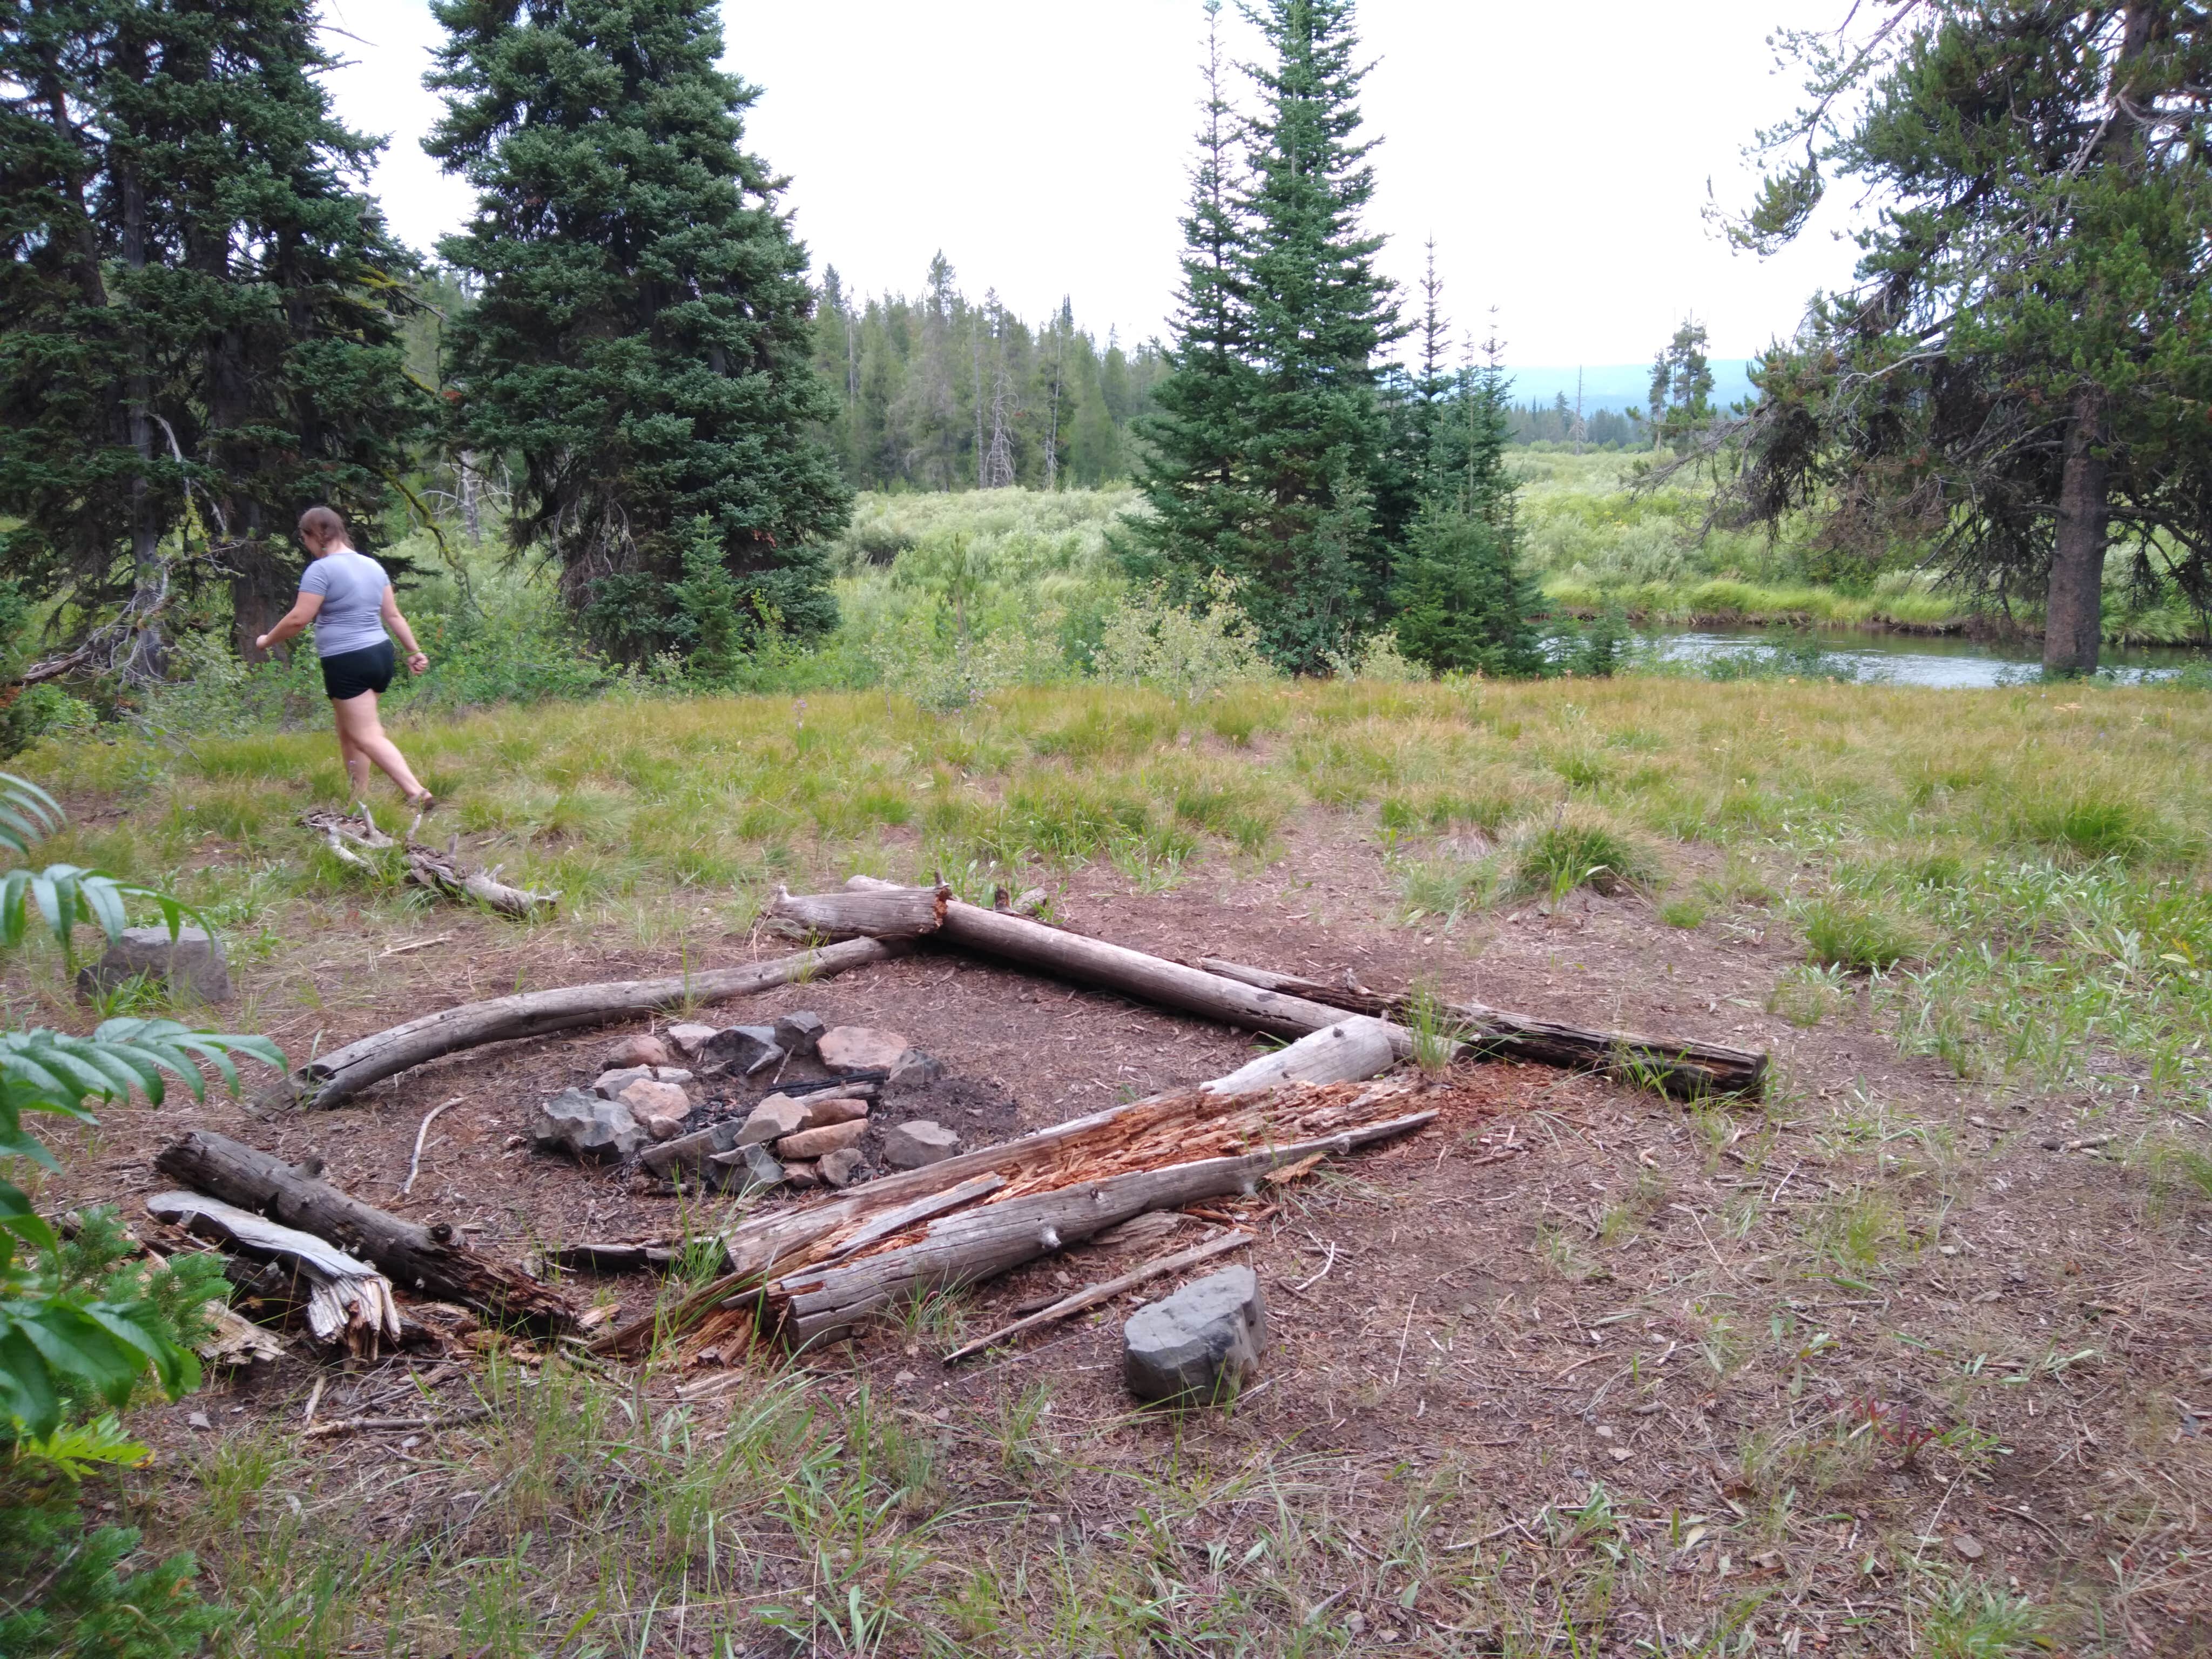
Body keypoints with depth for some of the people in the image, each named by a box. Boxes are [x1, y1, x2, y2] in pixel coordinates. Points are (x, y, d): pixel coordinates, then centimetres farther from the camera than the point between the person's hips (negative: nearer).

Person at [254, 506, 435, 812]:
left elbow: (298, 619, -13)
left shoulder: (321, 569, -11)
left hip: (347, 662, -8)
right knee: (350, 731, 17)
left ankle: (417, 793, -20)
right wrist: (415, 651, 18)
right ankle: (359, 800, 17)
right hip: (380, 654, 9)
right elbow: (393, 615, 15)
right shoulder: (372, 565, 13)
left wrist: (267, 641, 2)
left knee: (367, 737, -8)